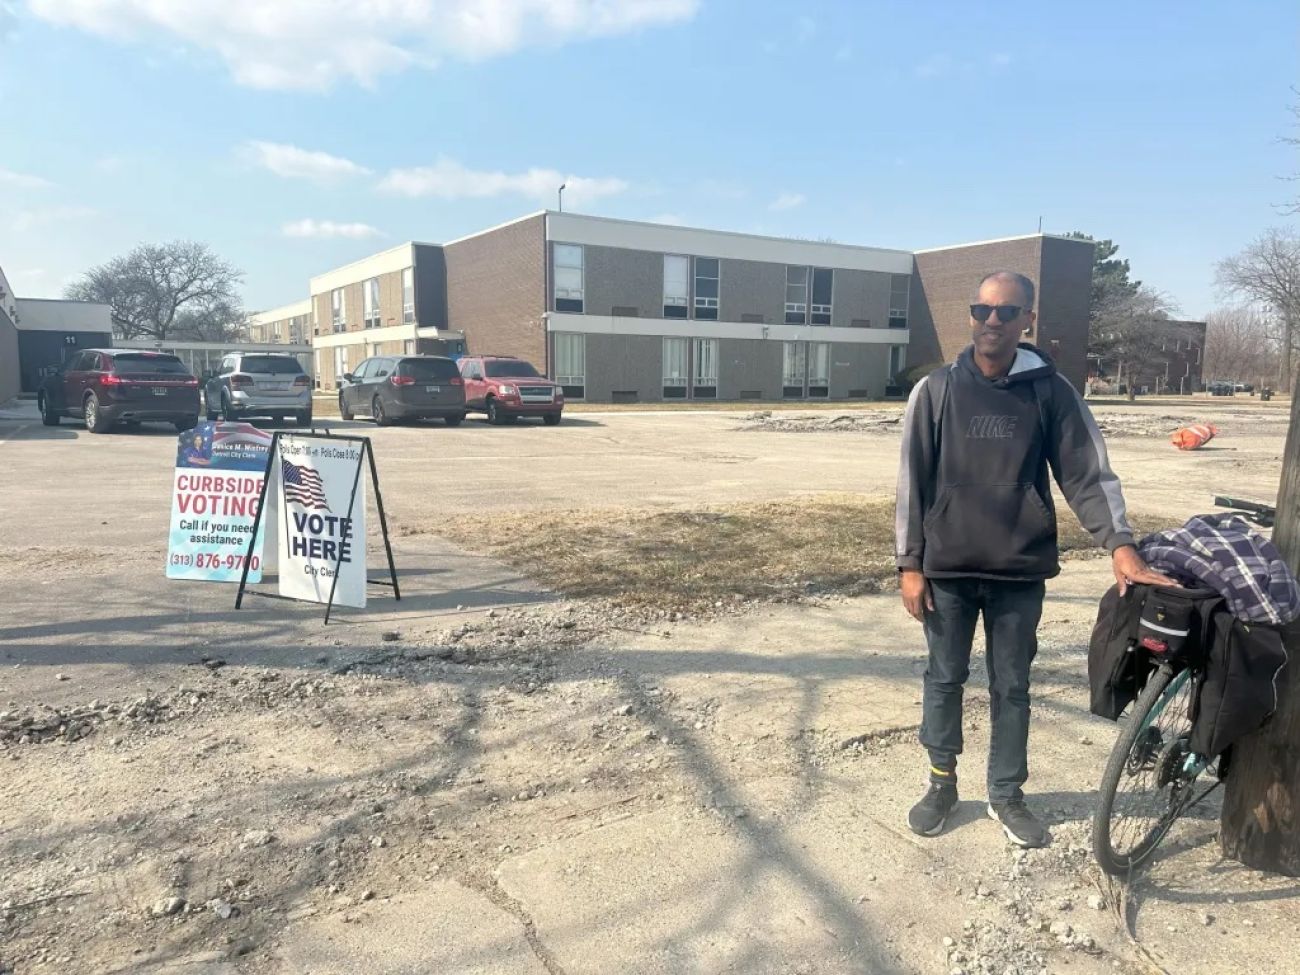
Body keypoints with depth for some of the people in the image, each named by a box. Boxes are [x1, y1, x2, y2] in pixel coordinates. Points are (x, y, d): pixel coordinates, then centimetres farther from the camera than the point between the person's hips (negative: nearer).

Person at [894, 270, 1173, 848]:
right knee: (944, 679, 12)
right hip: (947, 569, 0)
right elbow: (913, 480, 0)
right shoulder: (936, 390, -1)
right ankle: (941, 784, 30)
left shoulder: (1051, 392, -1)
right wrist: (910, 564, -3)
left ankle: (1007, 795, 28)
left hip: (1020, 572, 0)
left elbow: (1088, 471, -3)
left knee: (1012, 687, 12)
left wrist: (1120, 544, -17)